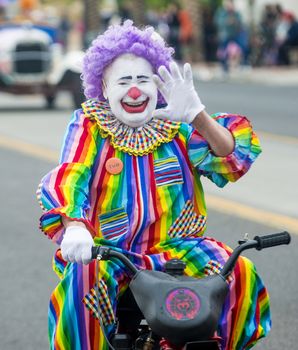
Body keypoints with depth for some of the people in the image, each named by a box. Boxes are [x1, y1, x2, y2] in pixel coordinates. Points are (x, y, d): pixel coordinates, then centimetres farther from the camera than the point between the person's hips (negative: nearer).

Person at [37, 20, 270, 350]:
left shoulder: (177, 125, 7)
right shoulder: (89, 125, 2)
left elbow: (232, 158, -6)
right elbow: (69, 176, -14)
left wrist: (197, 115, -25)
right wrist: (73, 225, -36)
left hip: (174, 248, 2)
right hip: (107, 249, -2)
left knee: (239, 274, -18)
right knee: (84, 280, -33)